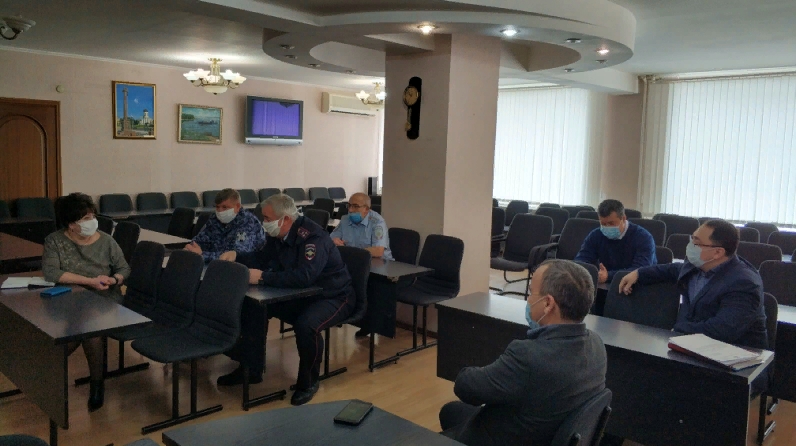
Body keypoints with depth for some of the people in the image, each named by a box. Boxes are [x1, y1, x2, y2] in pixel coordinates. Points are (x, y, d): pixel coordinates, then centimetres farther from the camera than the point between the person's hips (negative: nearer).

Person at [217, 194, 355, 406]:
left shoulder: (313, 236, -29)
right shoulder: (278, 235, -2)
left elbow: (303, 277, -42)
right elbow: (261, 258, 14)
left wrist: (262, 277, -37)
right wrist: (236, 256, -6)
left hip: (333, 297, -9)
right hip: (301, 294, 9)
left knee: (306, 325, -36)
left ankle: (308, 382, -8)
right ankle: (251, 369, 12)